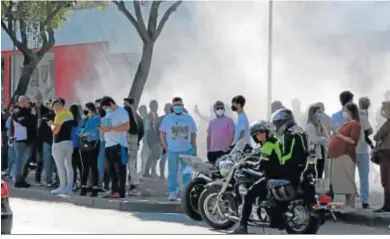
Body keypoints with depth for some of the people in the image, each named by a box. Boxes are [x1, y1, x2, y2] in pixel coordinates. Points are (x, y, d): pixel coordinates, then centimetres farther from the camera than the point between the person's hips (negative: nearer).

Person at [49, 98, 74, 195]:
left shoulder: (60, 115, -15)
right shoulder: (69, 114, 11)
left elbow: (55, 130, -18)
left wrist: (51, 124, 0)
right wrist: (54, 124, 15)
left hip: (60, 143, -9)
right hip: (69, 142, 9)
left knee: (60, 166, -5)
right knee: (68, 165, 7)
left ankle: (63, 187, -7)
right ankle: (69, 187, 7)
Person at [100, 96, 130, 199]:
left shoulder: (122, 112, -5)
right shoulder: (108, 114, 22)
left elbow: (126, 126, -17)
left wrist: (110, 128, -19)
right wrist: (103, 128, 2)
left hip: (119, 145, -8)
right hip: (108, 145, 8)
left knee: (120, 170, -6)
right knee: (112, 170, 8)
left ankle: (120, 192, -6)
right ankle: (114, 191, 12)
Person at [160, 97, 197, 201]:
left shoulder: (189, 118, 7)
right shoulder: (167, 118, 3)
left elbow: (193, 134, 12)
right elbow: (162, 133, 6)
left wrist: (194, 149, 6)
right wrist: (166, 147, -3)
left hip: (187, 150, 1)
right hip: (172, 151, -1)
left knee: (187, 173, 4)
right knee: (172, 173, 2)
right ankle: (172, 192, 7)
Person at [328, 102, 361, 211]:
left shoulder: (355, 124, -7)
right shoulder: (347, 124, 21)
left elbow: (353, 141, -17)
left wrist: (340, 136, -14)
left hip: (346, 155, -9)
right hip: (340, 155, 10)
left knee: (348, 180, -9)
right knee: (343, 180, 10)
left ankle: (351, 205, -8)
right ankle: (347, 204, 14)